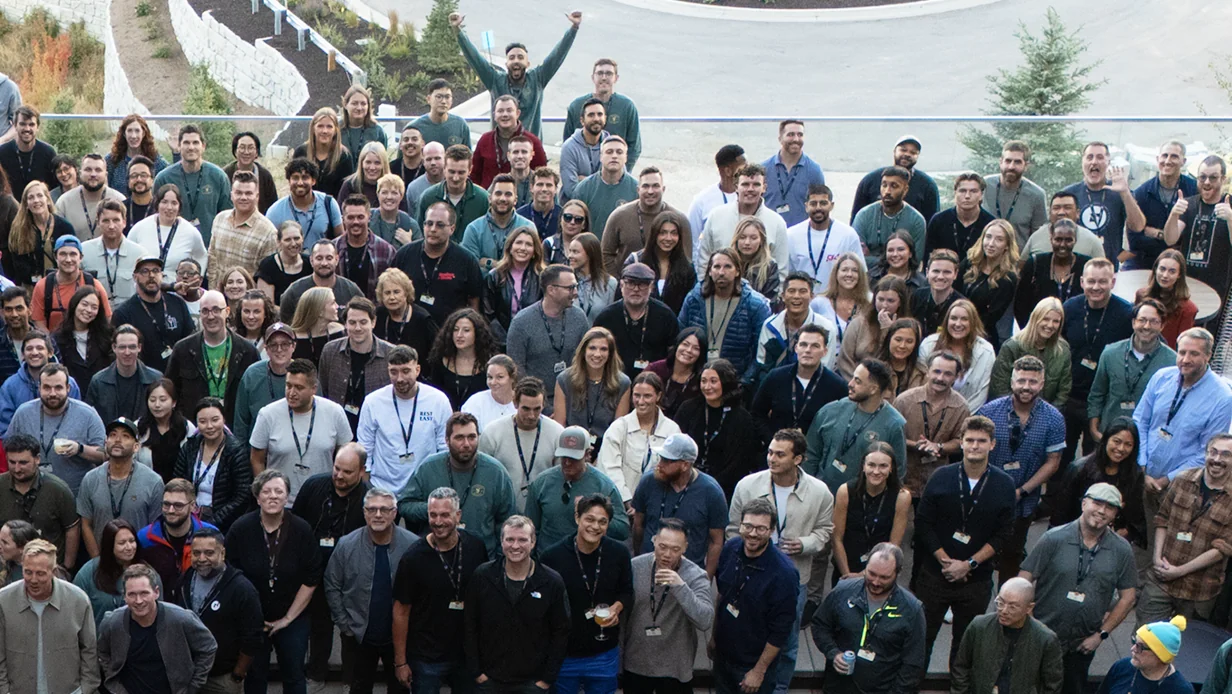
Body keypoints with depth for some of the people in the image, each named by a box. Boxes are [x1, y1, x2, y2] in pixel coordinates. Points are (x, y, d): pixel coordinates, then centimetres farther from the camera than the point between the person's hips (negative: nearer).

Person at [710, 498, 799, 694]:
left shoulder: (783, 573, -27)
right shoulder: (730, 549, -10)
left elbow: (780, 631, -20)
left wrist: (759, 671, -16)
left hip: (754, 663, -5)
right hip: (723, 654, 5)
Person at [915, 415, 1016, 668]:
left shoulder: (1004, 484, -3)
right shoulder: (941, 477, -4)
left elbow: (1003, 534, -3)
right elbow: (923, 523, -3)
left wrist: (969, 564, -11)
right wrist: (945, 560, -12)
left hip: (976, 579, 0)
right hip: (935, 573, 0)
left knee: (967, 644, 10)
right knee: (922, 637, 6)